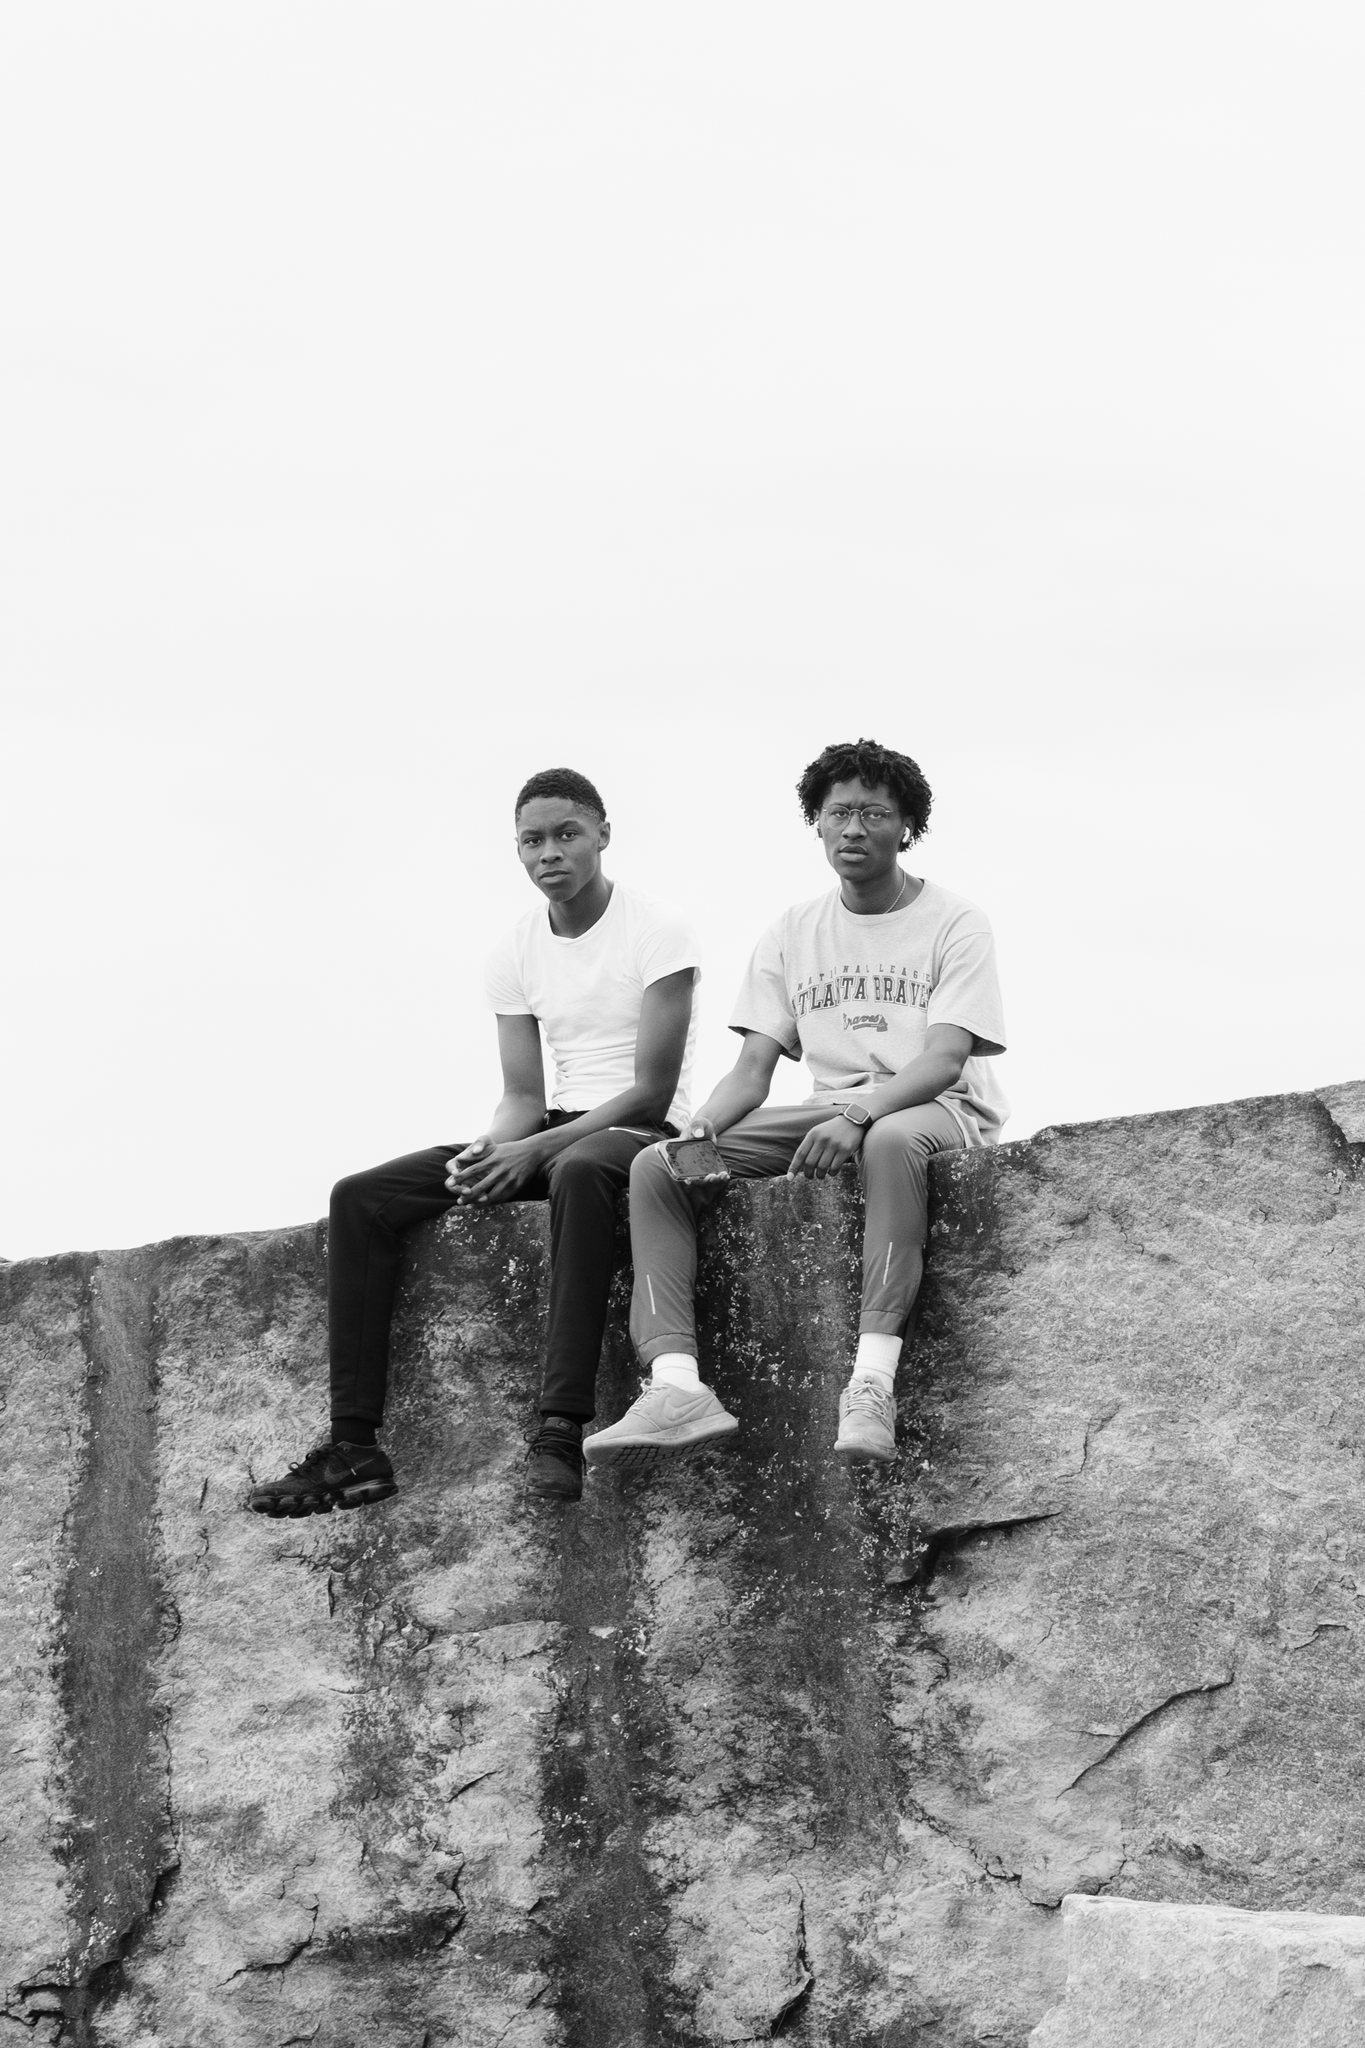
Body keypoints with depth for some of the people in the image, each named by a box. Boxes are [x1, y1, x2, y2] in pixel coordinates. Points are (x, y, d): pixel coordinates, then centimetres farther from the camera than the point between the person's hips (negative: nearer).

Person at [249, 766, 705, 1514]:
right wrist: (488, 1153, -18)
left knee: (578, 1170, -44)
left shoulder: (656, 931, -10)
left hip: (640, 1131, -6)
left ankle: (561, 1431, -46)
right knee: (360, 1198, -9)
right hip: (551, 1134, 7)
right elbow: (523, 1096, 6)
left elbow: (652, 1091, -15)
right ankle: (353, 1446, -15)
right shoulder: (516, 952, 8)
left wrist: (533, 1150, -23)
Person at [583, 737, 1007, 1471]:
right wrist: (703, 1127, -15)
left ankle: (872, 1382, -49)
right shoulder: (792, 934, 13)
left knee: (891, 1140, -43)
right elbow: (754, 1066, 7)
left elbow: (944, 1060, -13)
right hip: (830, 1110, 5)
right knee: (657, 1166, -15)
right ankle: (673, 1382, -29)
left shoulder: (954, 925, -1)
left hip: (936, 1108, -5)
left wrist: (859, 1116, -32)